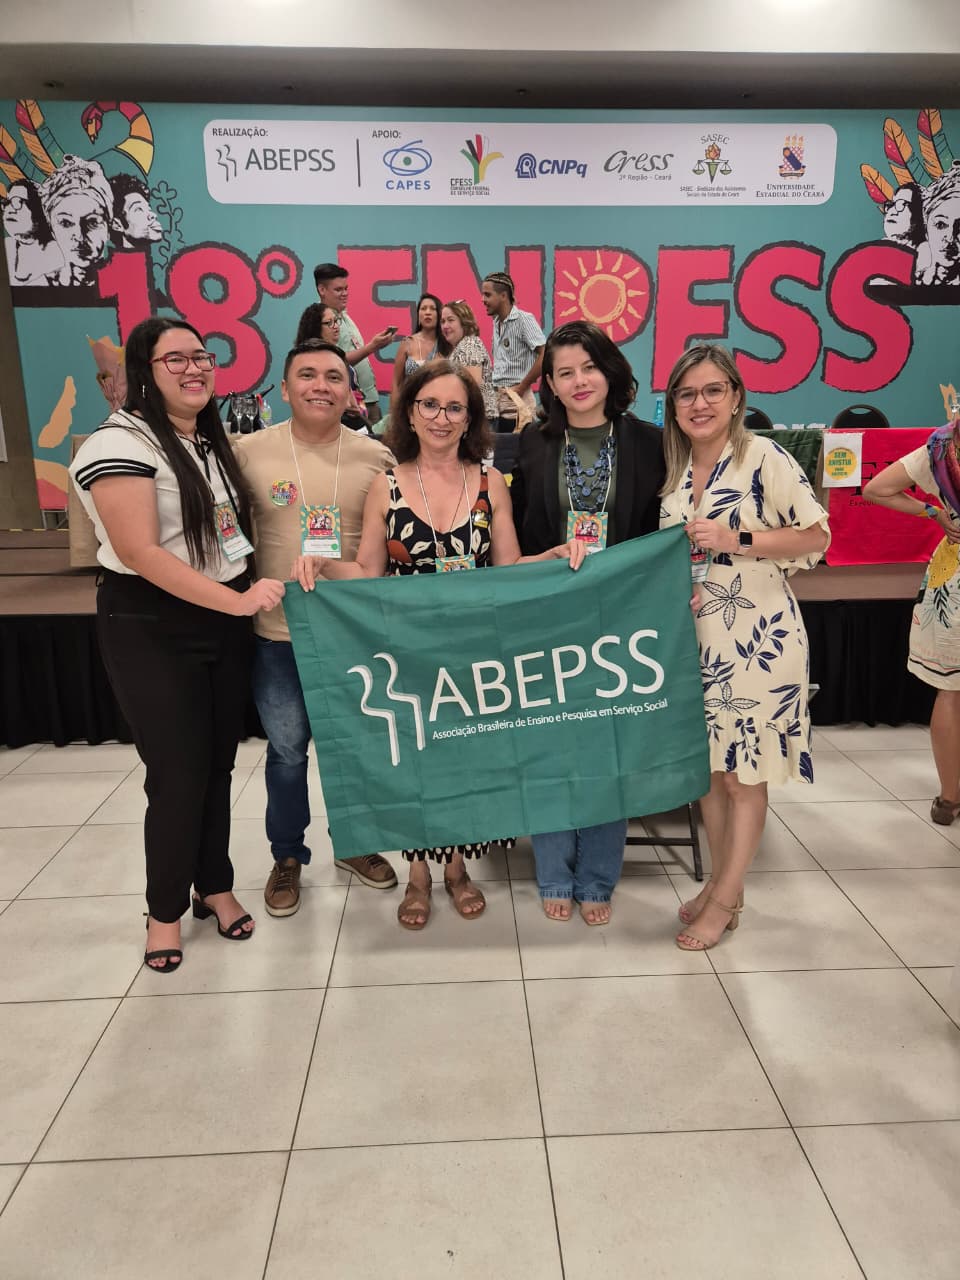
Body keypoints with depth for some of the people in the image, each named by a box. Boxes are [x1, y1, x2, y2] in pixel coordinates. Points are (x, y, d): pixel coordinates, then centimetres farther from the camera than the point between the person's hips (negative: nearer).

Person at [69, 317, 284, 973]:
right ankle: (166, 909, 22)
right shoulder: (121, 444, -13)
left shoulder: (213, 441, 11)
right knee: (179, 774, 0)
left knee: (219, 764, 13)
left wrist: (253, 592, -2)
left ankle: (215, 886, 32)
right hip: (153, 631, -6)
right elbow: (140, 553, -21)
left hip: (226, 622, 6)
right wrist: (236, 600, -27)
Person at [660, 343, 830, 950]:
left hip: (758, 638, -6)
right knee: (708, 764, 14)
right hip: (694, 636, 6)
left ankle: (725, 900, 19)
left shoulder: (764, 457, -10)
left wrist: (737, 540, -19)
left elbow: (817, 536, -10)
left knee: (744, 774, 5)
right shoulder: (675, 469, 9)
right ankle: (723, 883, 32)